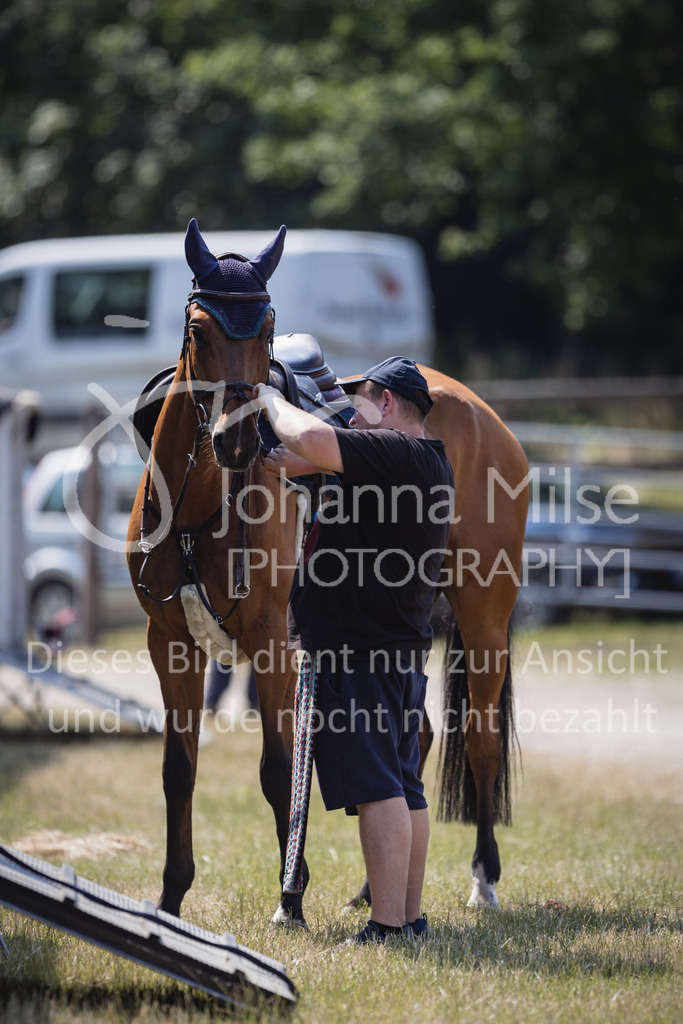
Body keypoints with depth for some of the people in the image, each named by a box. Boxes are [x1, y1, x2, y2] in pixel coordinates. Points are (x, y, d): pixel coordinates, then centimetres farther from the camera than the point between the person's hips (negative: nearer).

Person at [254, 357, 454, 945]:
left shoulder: (392, 452, -14)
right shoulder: (432, 464, 17)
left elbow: (311, 442, -27)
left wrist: (271, 400, -9)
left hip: (356, 651, -10)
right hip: (405, 649, 10)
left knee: (377, 788, -11)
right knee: (402, 787, 13)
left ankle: (387, 928, -13)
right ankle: (411, 918, 18)